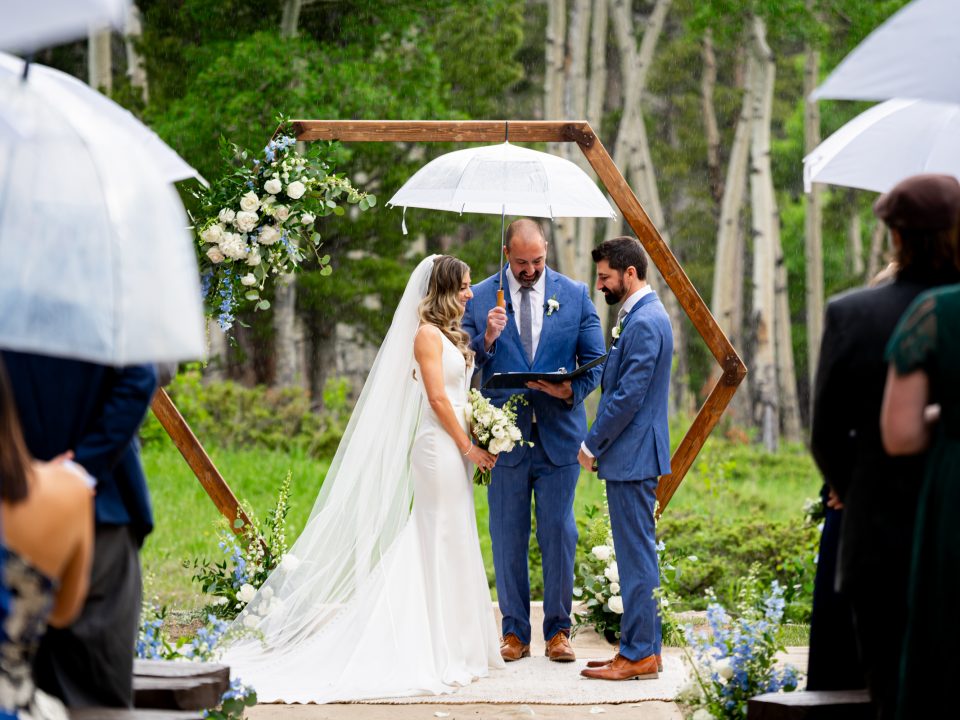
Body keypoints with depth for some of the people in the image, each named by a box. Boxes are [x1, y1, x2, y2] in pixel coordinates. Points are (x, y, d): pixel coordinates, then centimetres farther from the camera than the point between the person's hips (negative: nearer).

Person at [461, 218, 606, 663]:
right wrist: (486, 340, -17)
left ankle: (557, 630, 13)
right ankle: (515, 631, 15)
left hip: (558, 434, 0)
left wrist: (573, 390, -14)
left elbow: (595, 360, 6)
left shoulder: (574, 294, 4)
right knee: (508, 538, 6)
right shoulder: (480, 298, 2)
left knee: (558, 535, 3)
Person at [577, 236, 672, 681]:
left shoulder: (645, 323, -17)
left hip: (633, 458, -11)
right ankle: (641, 648, 18)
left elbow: (629, 395, -21)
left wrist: (592, 445, -12)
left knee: (637, 556, -6)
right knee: (635, 556, 13)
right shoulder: (640, 316, 15)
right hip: (631, 457, 11)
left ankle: (640, 655, -2)